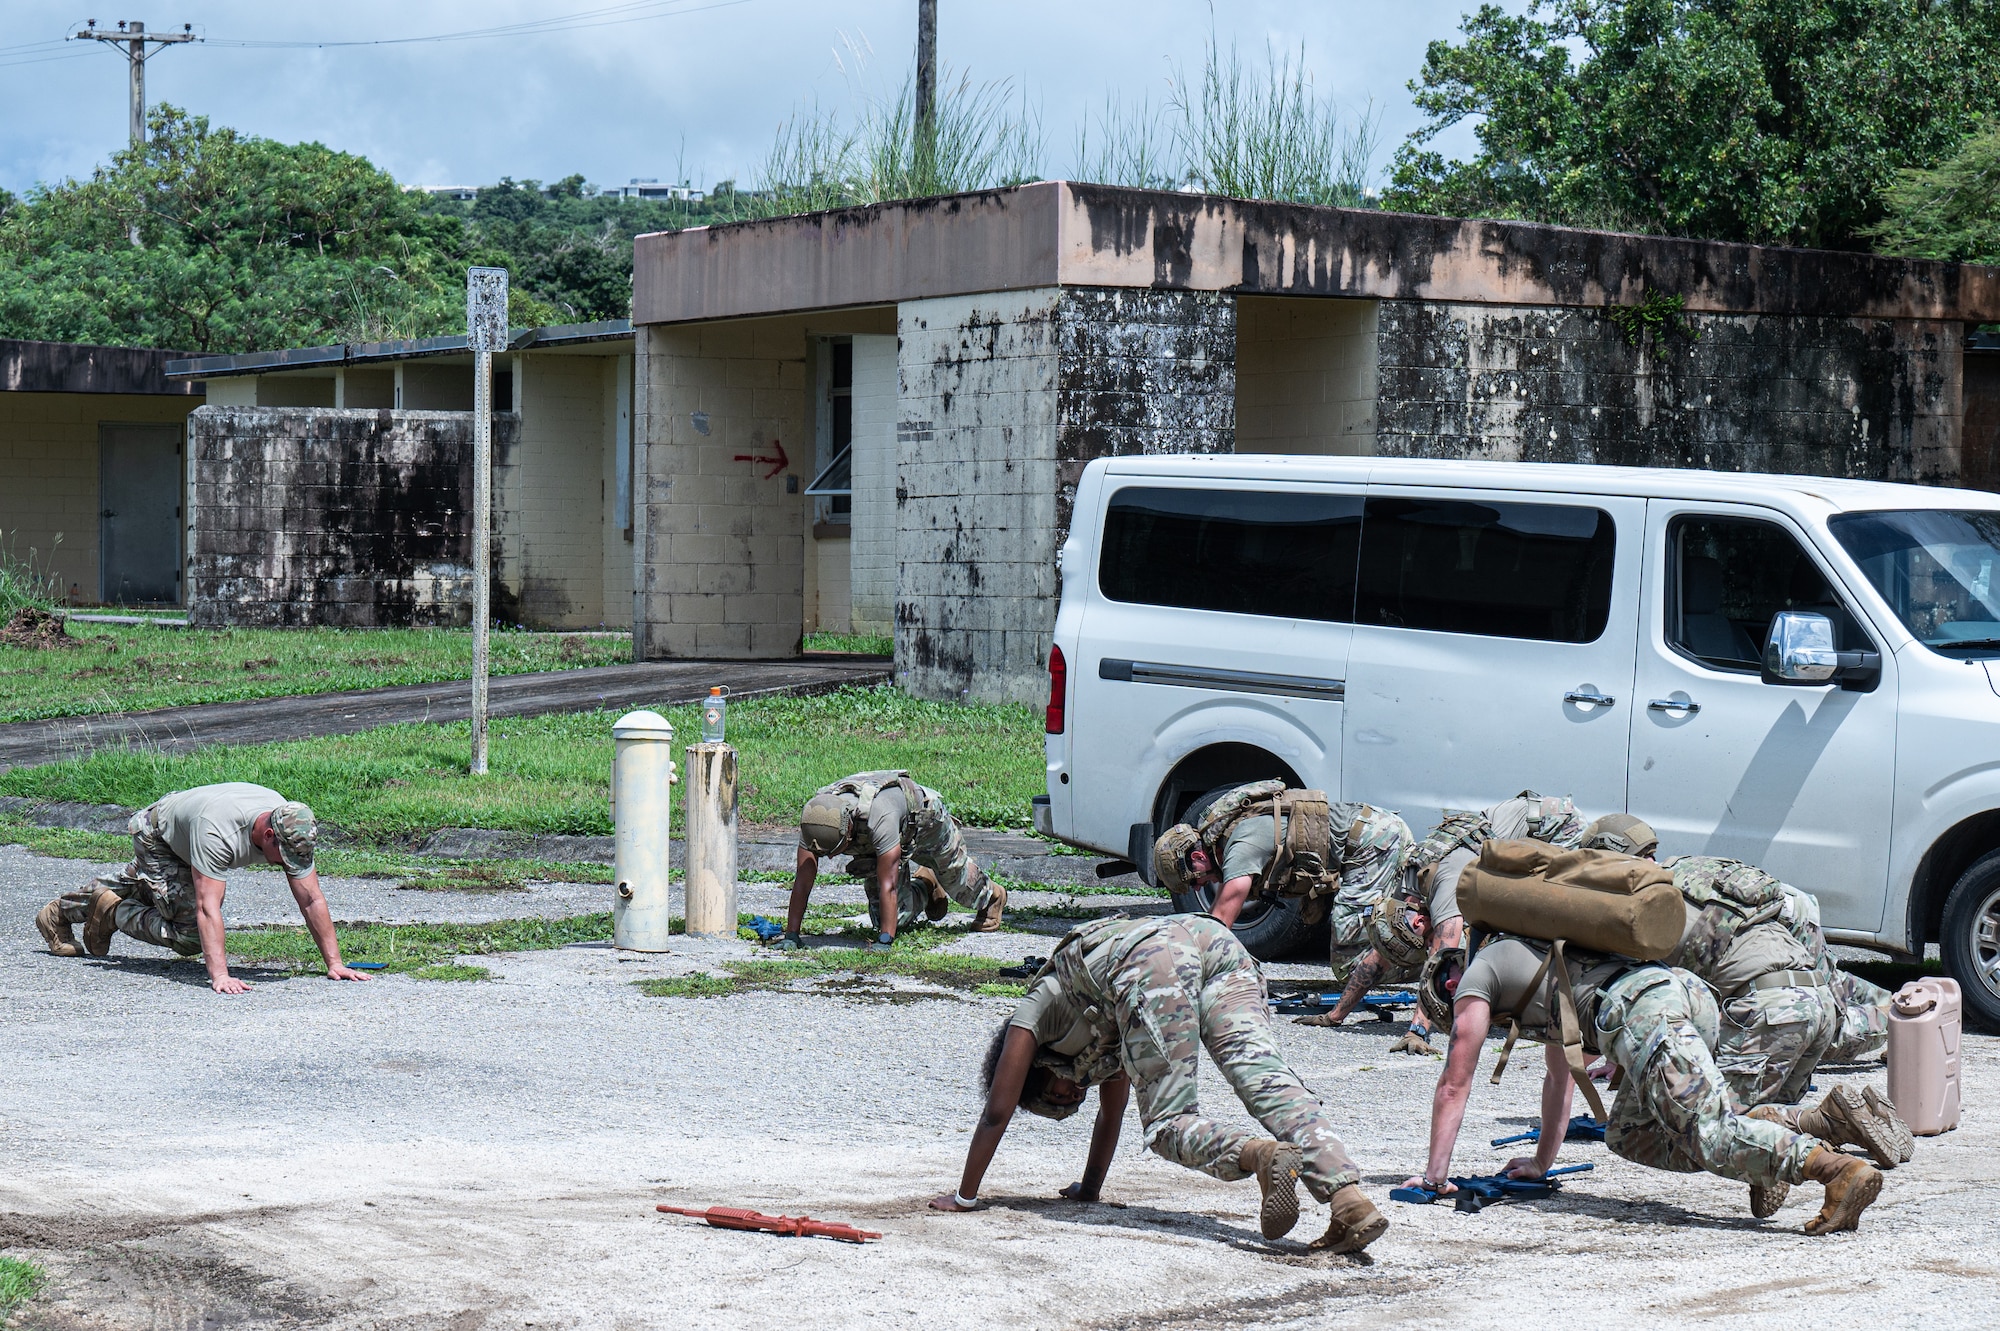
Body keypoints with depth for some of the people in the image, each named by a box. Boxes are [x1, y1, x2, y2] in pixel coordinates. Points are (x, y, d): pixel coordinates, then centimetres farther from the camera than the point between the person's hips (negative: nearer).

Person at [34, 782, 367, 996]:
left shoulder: (294, 832, -30)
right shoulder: (218, 831, -48)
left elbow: (311, 901, -24)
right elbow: (208, 906, -50)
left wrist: (334, 963, -29)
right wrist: (219, 976, -56)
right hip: (155, 836, -7)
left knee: (136, 887, 30)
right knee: (193, 933, -18)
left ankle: (61, 912, 54)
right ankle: (113, 914, 5)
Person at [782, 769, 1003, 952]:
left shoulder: (879, 816, -51)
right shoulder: (814, 821, -35)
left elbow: (888, 884, -49)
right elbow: (803, 879, -30)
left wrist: (884, 941, -49)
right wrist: (791, 935, -33)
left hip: (926, 820, -5)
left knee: (955, 875, 21)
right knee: (897, 916, 2)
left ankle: (992, 896, 55)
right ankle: (924, 886, 35)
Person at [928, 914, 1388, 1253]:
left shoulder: (1036, 1009, 30)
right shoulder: (1101, 1038, 44)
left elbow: (997, 1112, 30)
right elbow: (1111, 1115, 54)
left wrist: (964, 1197, 37)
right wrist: (1089, 1189, 64)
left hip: (1151, 963, -6)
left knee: (1167, 1121, -3)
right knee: (1267, 1078, -12)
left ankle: (1262, 1154, -33)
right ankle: (1347, 1195, -33)